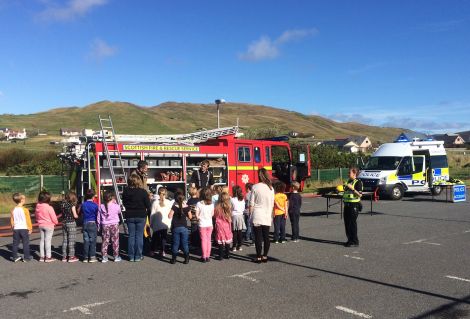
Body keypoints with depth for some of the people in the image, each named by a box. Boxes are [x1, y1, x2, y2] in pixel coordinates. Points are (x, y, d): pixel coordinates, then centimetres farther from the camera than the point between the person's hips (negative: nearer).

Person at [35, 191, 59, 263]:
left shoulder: (37, 207, -2)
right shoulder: (49, 208, -21)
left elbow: (36, 216, 9)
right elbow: (53, 217, -14)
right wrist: (56, 222, 6)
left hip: (41, 225, 6)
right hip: (49, 226, -6)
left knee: (42, 240, 13)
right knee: (48, 240, -2)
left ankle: (42, 256, 19)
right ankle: (48, 257, 3)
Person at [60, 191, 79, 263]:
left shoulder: (63, 204, 6)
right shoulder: (72, 205, -12)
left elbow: (63, 214, 9)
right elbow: (75, 216, -11)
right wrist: (78, 215, 8)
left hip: (64, 223, 6)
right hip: (71, 223, -6)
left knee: (64, 240, 11)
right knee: (71, 240, 0)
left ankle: (64, 256, 17)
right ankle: (71, 257, 3)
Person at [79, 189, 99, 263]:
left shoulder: (83, 205, 1)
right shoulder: (95, 205, -9)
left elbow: (79, 213, 12)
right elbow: (97, 215, -2)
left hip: (85, 223, 4)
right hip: (92, 223, -4)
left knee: (86, 240, 8)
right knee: (92, 240, 3)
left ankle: (85, 257, 11)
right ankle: (92, 257, 3)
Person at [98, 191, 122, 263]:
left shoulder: (101, 207, -2)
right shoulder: (116, 206, -10)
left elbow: (98, 218, 3)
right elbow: (119, 212, 11)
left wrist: (99, 227, 13)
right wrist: (115, 203, 11)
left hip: (105, 225, 2)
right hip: (114, 225, -2)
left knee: (105, 241, 9)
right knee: (115, 241, 6)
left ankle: (104, 257, 11)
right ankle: (116, 257, 12)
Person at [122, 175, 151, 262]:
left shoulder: (125, 191, -5)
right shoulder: (143, 192, -14)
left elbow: (124, 203, 8)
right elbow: (148, 205, -8)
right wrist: (148, 212, 11)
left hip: (129, 216, 2)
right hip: (141, 216, -2)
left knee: (131, 235, 10)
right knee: (139, 236, 5)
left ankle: (131, 256, 14)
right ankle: (138, 256, 9)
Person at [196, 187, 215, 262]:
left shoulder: (199, 204, -12)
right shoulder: (211, 204, -3)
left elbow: (197, 215, -10)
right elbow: (212, 214, 2)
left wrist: (200, 218, 8)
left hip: (202, 224, -2)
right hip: (209, 224, 3)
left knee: (203, 240, 4)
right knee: (208, 240, 10)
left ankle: (204, 257, 6)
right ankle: (208, 256, 14)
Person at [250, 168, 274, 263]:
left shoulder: (255, 187, -8)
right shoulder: (271, 188, 2)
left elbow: (251, 204, -6)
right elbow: (272, 203, 8)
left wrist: (250, 214, 4)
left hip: (257, 216, -3)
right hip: (267, 216, 3)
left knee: (258, 237, 2)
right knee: (266, 236, 10)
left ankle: (259, 257, 6)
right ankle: (265, 256, 16)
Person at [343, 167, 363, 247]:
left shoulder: (358, 182, -9)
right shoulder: (348, 181, 16)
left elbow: (360, 195, -18)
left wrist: (352, 188, -25)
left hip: (354, 205, -8)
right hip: (347, 204, 8)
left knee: (353, 223, -5)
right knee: (347, 223, 10)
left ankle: (355, 241, 2)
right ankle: (350, 240, 21)